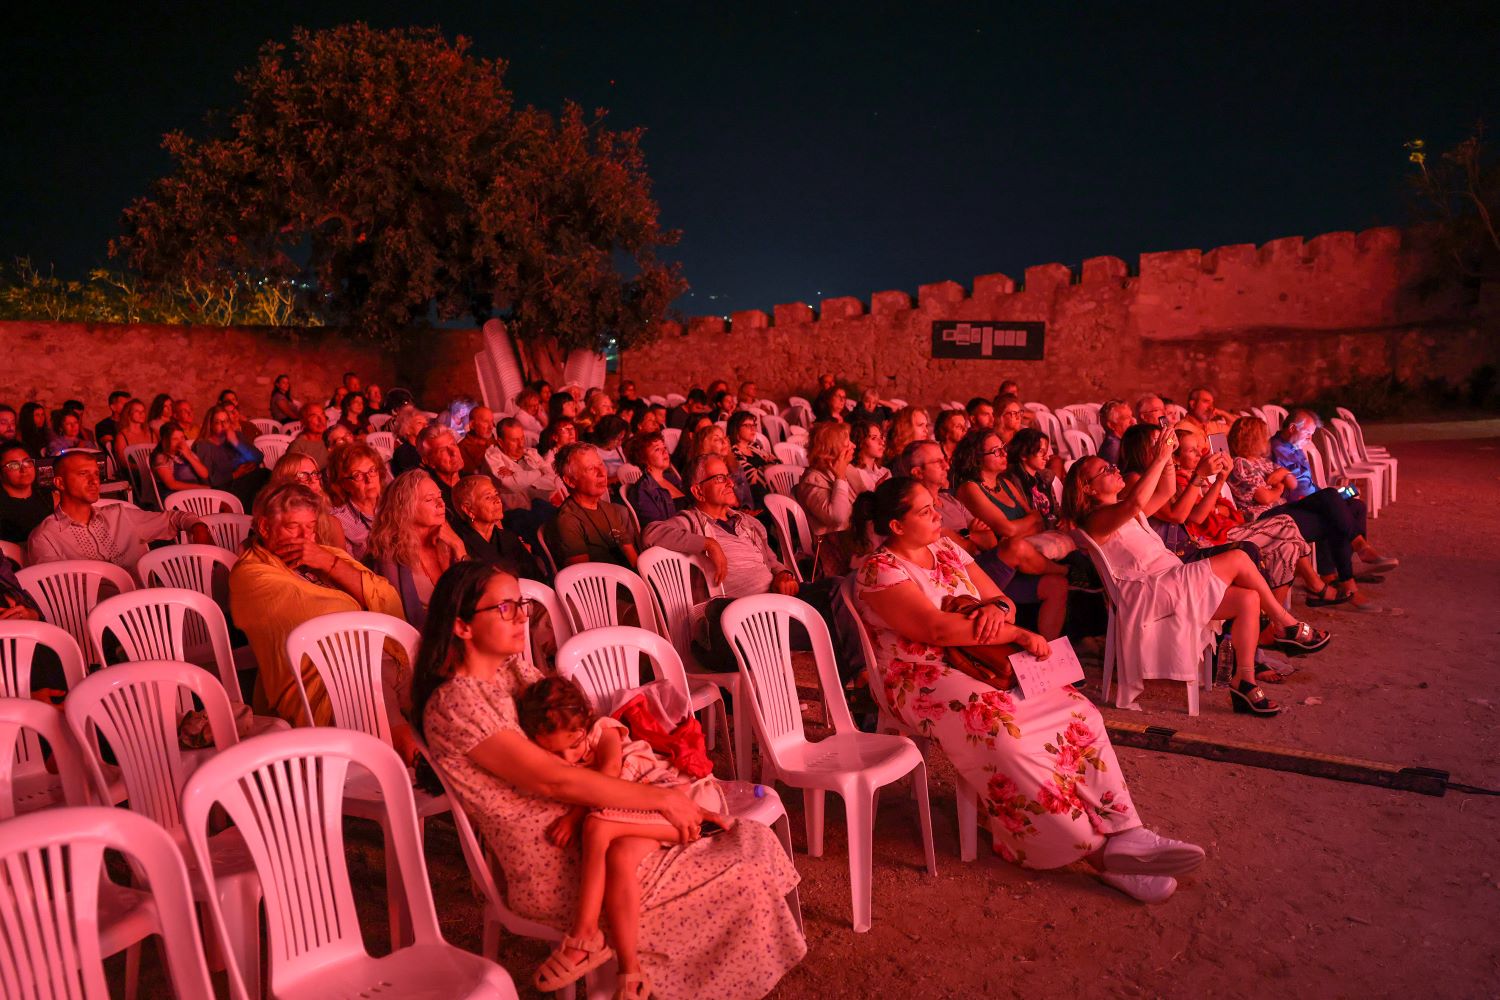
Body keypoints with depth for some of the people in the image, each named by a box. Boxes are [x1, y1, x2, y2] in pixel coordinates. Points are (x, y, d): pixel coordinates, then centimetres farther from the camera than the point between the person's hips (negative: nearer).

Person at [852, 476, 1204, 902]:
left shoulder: (947, 550, 15)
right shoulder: (879, 571, -9)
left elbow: (1003, 599, 15)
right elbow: (935, 629, -22)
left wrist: (997, 608, -12)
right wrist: (1015, 633, -18)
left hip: (977, 662, 8)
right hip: (920, 678, -8)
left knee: (1076, 710, -12)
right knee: (1003, 733, -34)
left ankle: (1123, 831, -16)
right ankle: (1094, 851, -23)